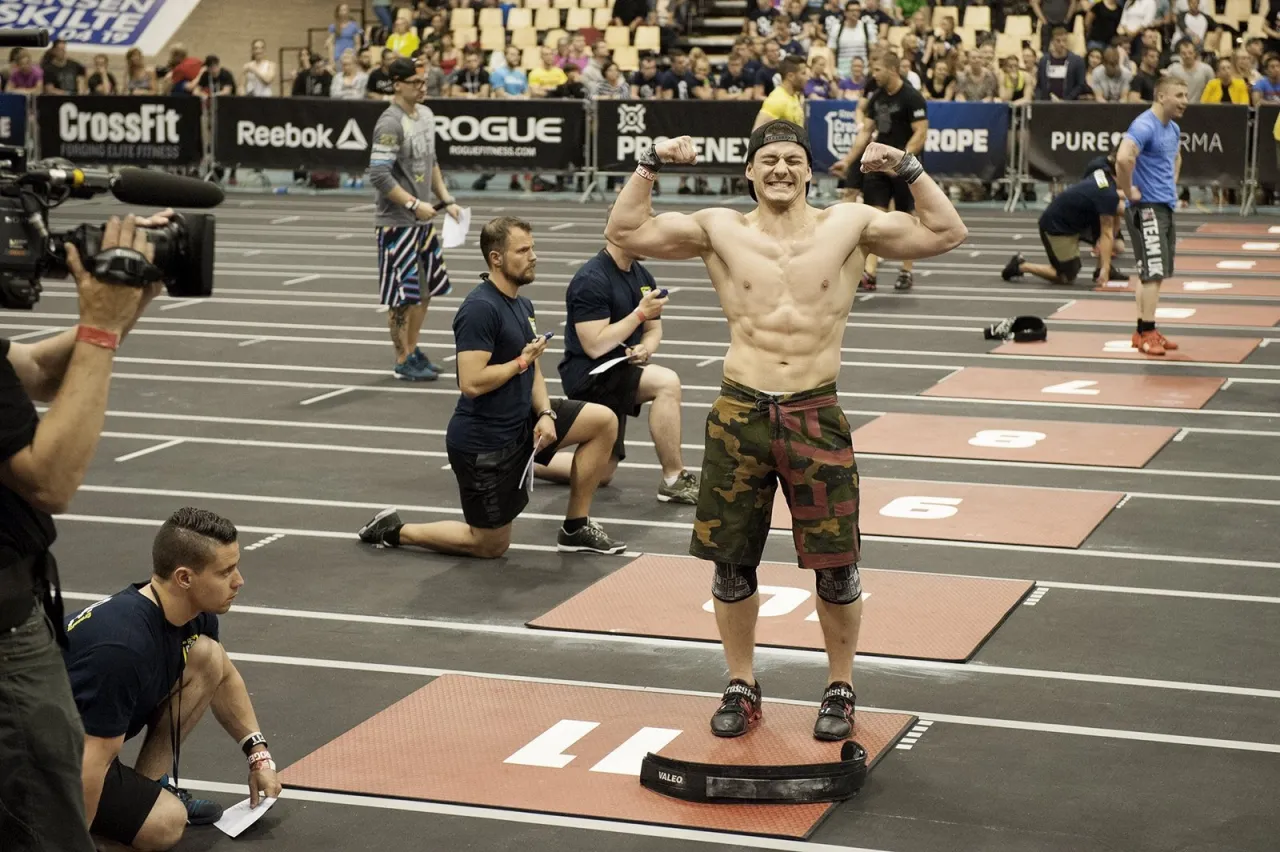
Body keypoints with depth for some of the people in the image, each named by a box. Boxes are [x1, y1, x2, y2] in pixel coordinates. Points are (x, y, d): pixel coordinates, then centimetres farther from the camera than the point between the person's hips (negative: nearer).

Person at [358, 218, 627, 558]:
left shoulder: (522, 305, 8)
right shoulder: (480, 308, -22)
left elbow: (532, 371, 12)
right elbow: (472, 383, -28)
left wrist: (546, 414, -6)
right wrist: (522, 360, -15)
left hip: (520, 424, 9)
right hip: (483, 441, -9)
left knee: (604, 421, 0)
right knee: (491, 546, 2)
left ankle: (575, 529, 8)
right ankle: (393, 531, 19)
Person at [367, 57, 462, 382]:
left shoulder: (426, 114, 10)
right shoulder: (390, 123, -17)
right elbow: (379, 175, -21)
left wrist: (446, 200, 15)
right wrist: (414, 204, -21)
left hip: (423, 219, 9)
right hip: (397, 221, -9)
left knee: (425, 289, 15)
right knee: (403, 294, -1)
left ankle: (413, 350, 29)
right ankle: (403, 361, 10)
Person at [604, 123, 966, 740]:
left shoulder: (848, 226, 2)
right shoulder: (721, 230, 4)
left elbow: (946, 234, 1)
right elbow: (625, 232, 1)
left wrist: (908, 169, -9)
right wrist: (650, 165, -8)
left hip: (816, 416, -1)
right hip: (740, 414, 1)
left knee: (835, 568, 3)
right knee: (732, 564, 8)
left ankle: (840, 689, 22)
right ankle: (741, 687, 26)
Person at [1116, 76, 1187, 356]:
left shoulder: (1173, 129, 13)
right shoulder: (1144, 126, -17)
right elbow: (1123, 157, -34)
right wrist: (1128, 190, -23)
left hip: (1165, 206, 9)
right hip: (1147, 207, -9)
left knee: (1153, 274, 12)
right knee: (1153, 273, -9)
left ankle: (1145, 331, 18)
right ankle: (1146, 334, -5)